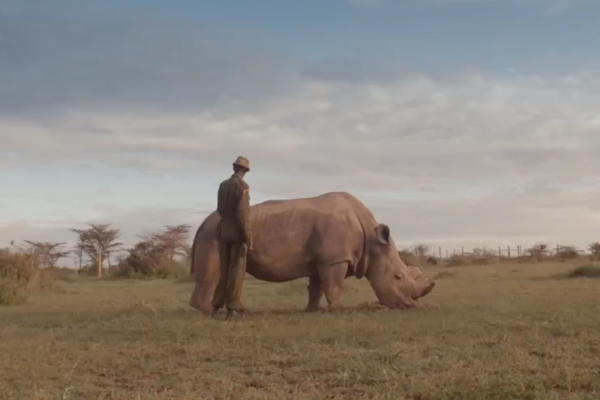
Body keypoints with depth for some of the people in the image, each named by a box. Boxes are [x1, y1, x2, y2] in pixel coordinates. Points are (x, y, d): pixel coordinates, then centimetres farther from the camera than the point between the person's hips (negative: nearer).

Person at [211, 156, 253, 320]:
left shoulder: (222, 185, 9)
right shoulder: (242, 186, -11)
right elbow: (243, 214, -18)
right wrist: (249, 240, -16)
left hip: (223, 231, 6)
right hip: (237, 232, -6)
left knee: (224, 270, 13)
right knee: (236, 270, -1)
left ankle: (217, 305, 12)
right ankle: (233, 308, -2)